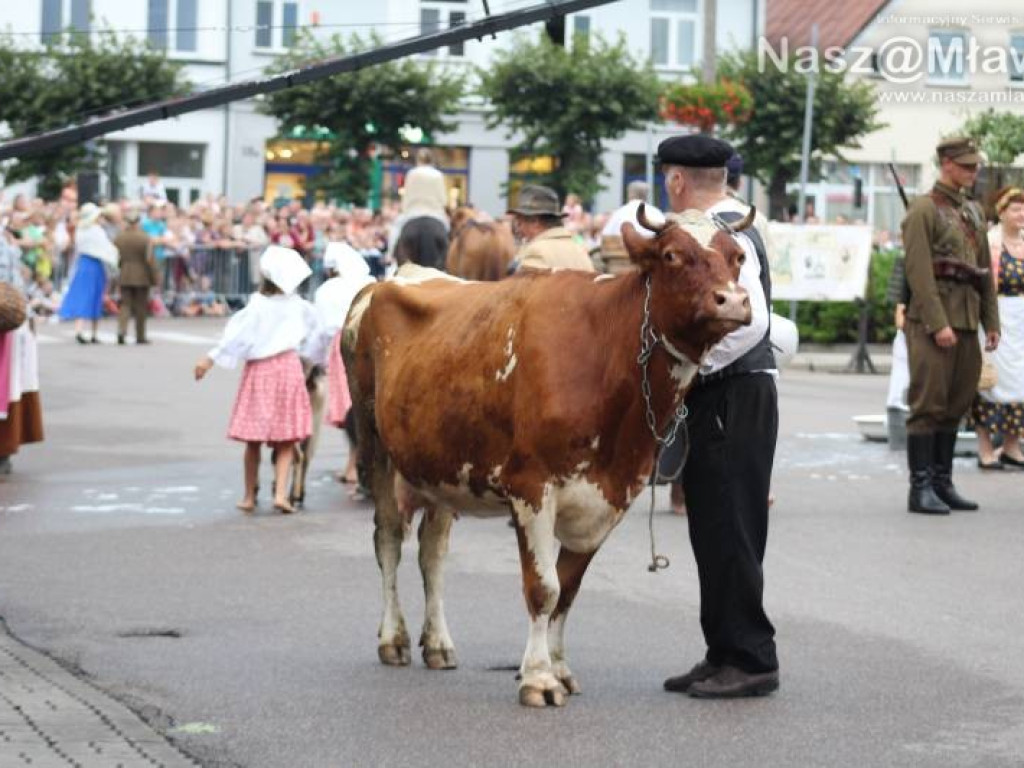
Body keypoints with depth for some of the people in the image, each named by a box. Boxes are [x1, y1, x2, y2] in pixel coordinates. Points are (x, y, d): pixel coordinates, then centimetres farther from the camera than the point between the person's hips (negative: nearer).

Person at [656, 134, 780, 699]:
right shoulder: (717, 230, 16)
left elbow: (750, 319, -27)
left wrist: (693, 368, -19)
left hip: (733, 395, -10)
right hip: (717, 399, 10)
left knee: (728, 534, -6)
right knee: (715, 531, 13)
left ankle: (751, 660, -1)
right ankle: (725, 655, 19)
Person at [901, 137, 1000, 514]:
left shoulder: (973, 211, 16)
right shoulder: (923, 210, -7)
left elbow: (984, 270, 18)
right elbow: (919, 271, -15)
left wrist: (991, 322, 12)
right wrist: (938, 324, -20)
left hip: (966, 322, 8)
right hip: (932, 321, -8)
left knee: (956, 405, 9)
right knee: (928, 405, -6)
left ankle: (943, 483, 16)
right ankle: (921, 488, -4)